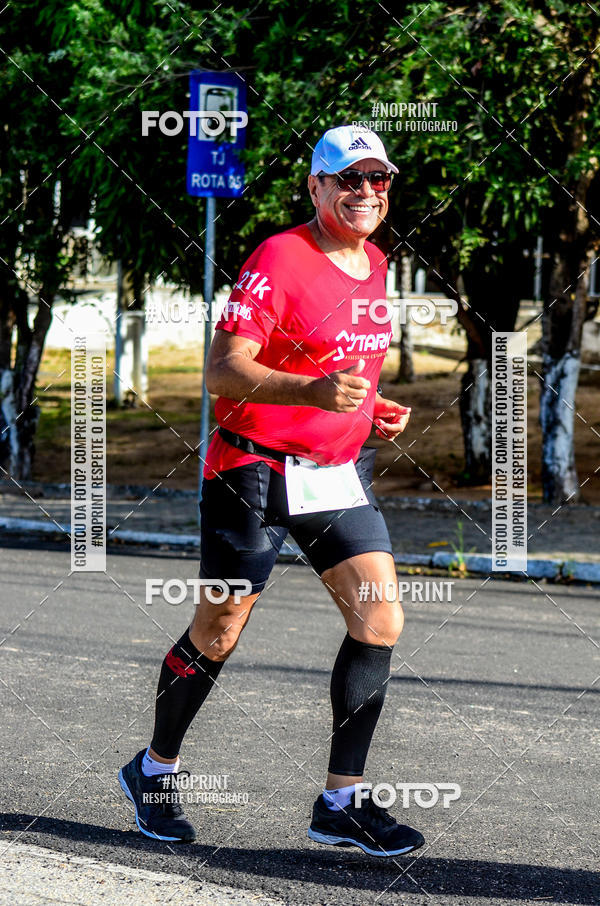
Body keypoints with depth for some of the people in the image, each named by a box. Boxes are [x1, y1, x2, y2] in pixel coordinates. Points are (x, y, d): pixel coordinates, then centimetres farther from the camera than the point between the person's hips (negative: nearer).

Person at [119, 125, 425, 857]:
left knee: (381, 619, -6)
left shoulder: (374, 263, 10)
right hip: (256, 470, -7)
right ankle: (154, 770, 26)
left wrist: (371, 407, 9)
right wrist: (314, 392, -35)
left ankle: (342, 802, 1)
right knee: (218, 633, 3)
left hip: (340, 471, 7)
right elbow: (223, 370, -22)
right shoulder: (279, 260, -15)